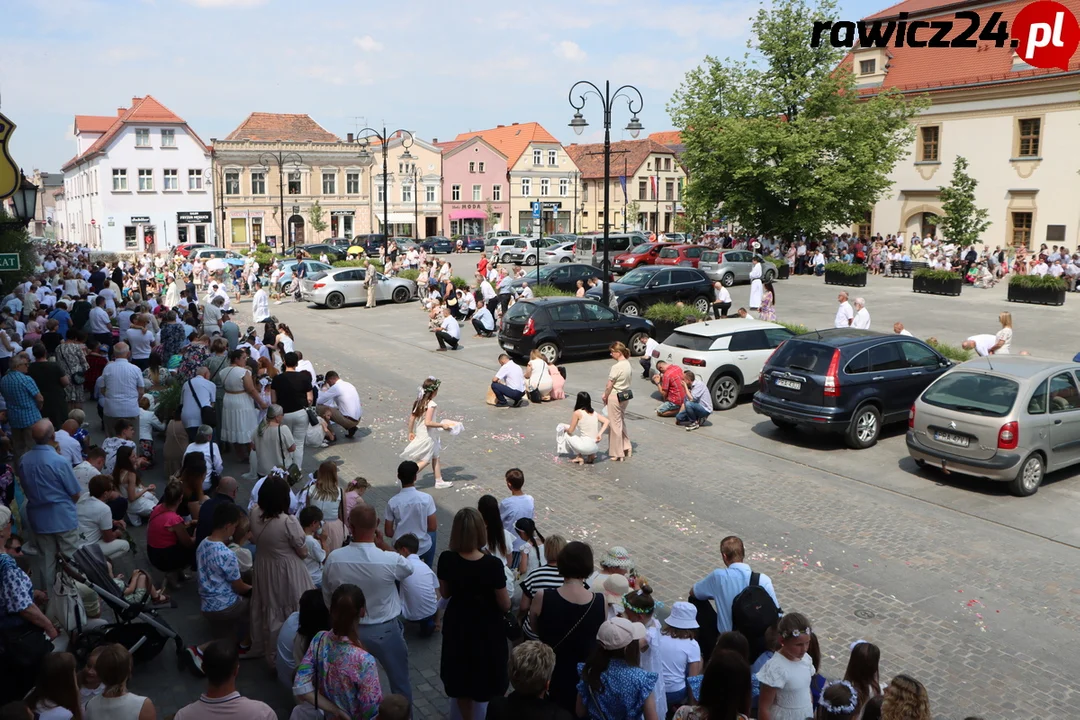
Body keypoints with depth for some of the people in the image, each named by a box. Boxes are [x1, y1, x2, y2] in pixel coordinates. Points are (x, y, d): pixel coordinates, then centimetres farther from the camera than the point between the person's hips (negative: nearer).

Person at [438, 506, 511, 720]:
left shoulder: (446, 560, -18)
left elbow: (445, 593, -1)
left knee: (460, 678, 23)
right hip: (487, 627, -3)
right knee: (490, 680, 20)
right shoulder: (492, 564, -27)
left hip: (457, 625, 3)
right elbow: (505, 605, -15)